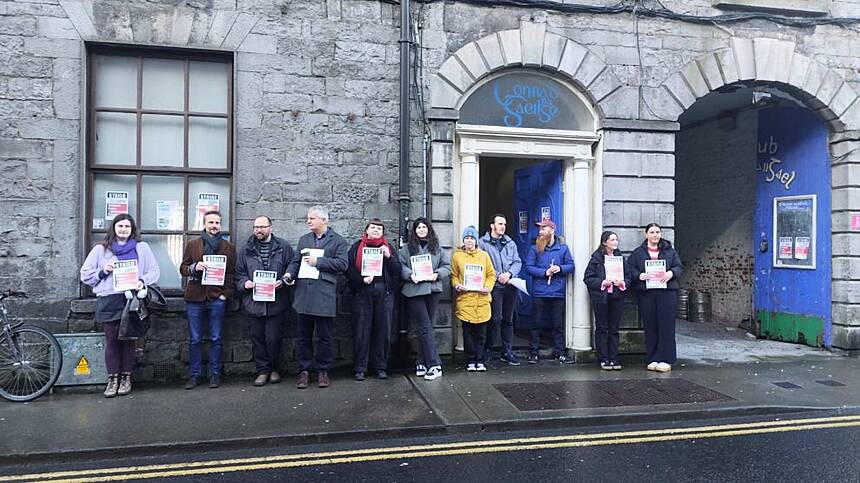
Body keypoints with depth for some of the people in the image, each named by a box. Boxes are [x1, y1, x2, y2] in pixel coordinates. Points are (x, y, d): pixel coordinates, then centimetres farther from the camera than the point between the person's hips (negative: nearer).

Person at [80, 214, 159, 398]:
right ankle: (112, 379, 9)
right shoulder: (101, 249, 13)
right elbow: (85, 274, 13)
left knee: (128, 339, 3)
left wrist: (143, 281, -10)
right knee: (111, 340, 1)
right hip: (108, 301, 0)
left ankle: (126, 378, 14)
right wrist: (102, 272, -5)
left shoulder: (142, 248, 12)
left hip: (131, 299, 0)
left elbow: (154, 270, 9)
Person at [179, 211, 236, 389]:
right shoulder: (192, 245, 10)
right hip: (195, 297, 1)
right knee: (194, 339, 4)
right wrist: (194, 267, -12)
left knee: (215, 339, 4)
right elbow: (183, 268, 9)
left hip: (217, 298, -1)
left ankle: (215, 374, 12)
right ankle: (194, 374, 13)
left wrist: (226, 293, -3)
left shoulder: (229, 247, 9)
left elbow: (231, 273, 7)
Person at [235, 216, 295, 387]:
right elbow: (239, 272, 13)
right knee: (257, 337, 7)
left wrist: (283, 281, -13)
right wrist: (244, 282, -6)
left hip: (276, 301, -3)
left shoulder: (283, 247, 3)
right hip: (254, 301, 3)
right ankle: (262, 370, 19)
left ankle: (275, 369, 18)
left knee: (273, 337, -2)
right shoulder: (246, 250, 10)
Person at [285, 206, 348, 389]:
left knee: (325, 336, 5)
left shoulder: (338, 241, 2)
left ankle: (323, 371, 17)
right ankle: (304, 370, 18)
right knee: (303, 336, 8)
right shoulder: (304, 239, 18)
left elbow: (342, 264, -10)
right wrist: (289, 273, -7)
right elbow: (295, 261, 14)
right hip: (303, 293, 4)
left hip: (325, 295, -4)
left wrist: (317, 261, -12)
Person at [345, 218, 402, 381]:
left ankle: (381, 367, 13)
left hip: (384, 293, 2)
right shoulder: (357, 247, 9)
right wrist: (361, 279, -13)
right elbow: (348, 269, 1)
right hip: (362, 293, -2)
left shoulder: (388, 247, 15)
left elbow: (397, 271, 7)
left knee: (383, 330, 3)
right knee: (361, 330, -2)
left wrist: (389, 257, -8)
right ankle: (360, 368, 7)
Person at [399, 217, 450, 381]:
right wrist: (410, 275, -15)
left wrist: (437, 274, -7)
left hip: (433, 289, 3)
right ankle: (434, 365, -7)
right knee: (425, 328, -7)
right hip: (414, 290, -2)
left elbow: (447, 265, 10)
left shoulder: (437, 247, 13)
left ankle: (422, 363, 17)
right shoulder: (408, 248, 7)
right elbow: (400, 266, 1)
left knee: (425, 328, 7)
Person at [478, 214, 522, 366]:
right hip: (494, 286, -5)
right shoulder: (482, 242, -1)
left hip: (511, 285, 5)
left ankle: (507, 352, 16)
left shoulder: (510, 243, 15)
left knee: (508, 319, 9)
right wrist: (497, 276, -12)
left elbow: (518, 262, 10)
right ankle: (487, 349, 10)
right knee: (495, 318, -8)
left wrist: (509, 273, -8)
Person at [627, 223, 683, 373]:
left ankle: (665, 360, 2)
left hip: (667, 292, 0)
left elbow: (679, 267, 9)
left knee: (666, 326, -3)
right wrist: (639, 275, -13)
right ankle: (652, 360, 10)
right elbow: (630, 269, 6)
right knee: (650, 327, 2)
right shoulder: (638, 252, 12)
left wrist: (671, 273, -12)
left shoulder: (670, 251, 14)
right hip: (646, 293, 0)